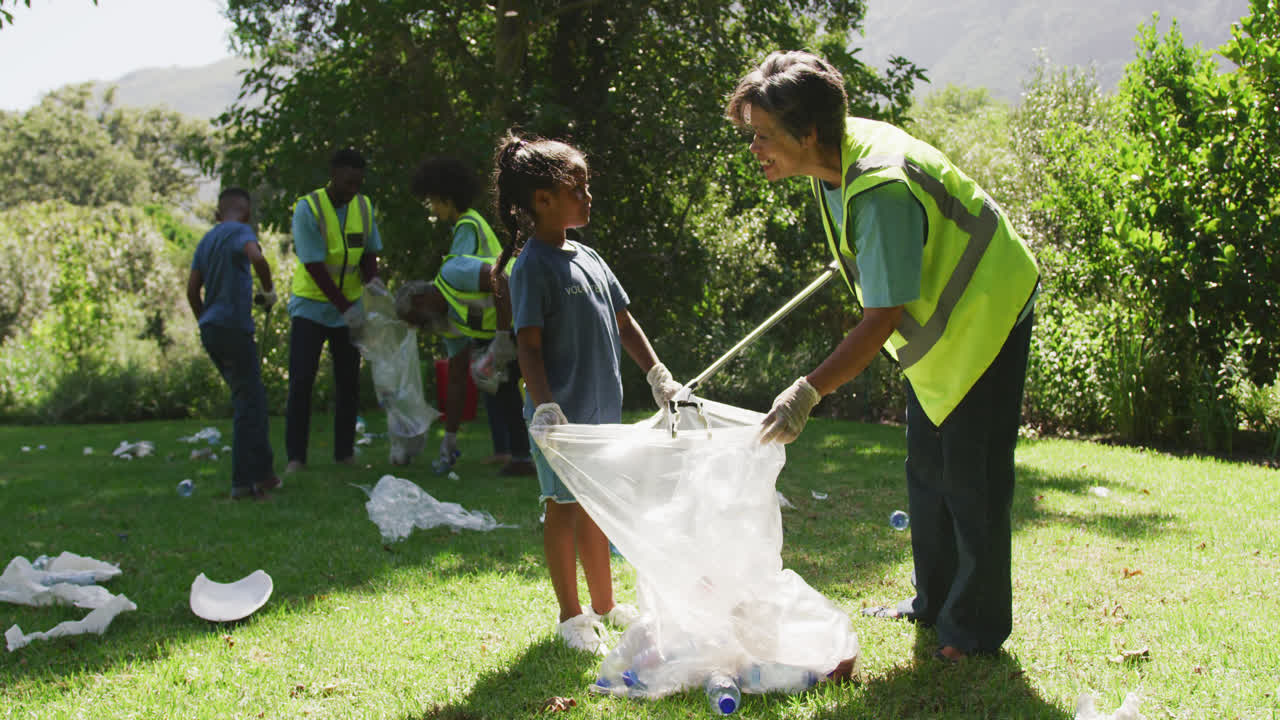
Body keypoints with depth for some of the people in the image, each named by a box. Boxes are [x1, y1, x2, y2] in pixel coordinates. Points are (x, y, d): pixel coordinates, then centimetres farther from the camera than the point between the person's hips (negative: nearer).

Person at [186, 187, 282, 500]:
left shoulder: (206, 240, 17)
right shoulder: (241, 232, -5)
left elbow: (192, 291, 16)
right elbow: (257, 257, -26)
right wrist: (269, 290, -10)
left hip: (210, 330, 8)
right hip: (234, 327, -8)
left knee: (252, 397, 17)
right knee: (247, 402, -2)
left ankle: (262, 473, 21)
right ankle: (243, 482, -1)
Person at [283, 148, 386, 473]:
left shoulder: (363, 207, 0)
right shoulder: (308, 209, -16)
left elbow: (370, 252, 8)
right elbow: (314, 265, -20)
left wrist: (371, 279, -15)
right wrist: (345, 307, -25)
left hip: (349, 307, 4)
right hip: (311, 306, -4)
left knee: (348, 383, 4)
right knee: (301, 381, -7)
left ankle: (345, 453, 11)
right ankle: (295, 456, -2)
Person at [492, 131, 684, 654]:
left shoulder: (589, 257, 12)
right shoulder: (532, 266, -12)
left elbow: (623, 322, 19)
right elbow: (529, 345, -17)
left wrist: (659, 376, 16)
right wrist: (545, 408, -25)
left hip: (603, 407, 8)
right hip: (564, 412, -8)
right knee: (563, 510, 3)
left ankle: (605, 604, 29)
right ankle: (571, 616, 13)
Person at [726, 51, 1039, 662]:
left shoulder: (880, 193, -36)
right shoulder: (837, 153, -8)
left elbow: (883, 319, -36)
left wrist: (809, 390, -38)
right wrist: (861, 258, 28)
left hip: (983, 314, -10)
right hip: (935, 315, 10)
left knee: (970, 476, -6)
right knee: (925, 468, 15)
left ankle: (977, 626, 6)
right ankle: (934, 603, 28)